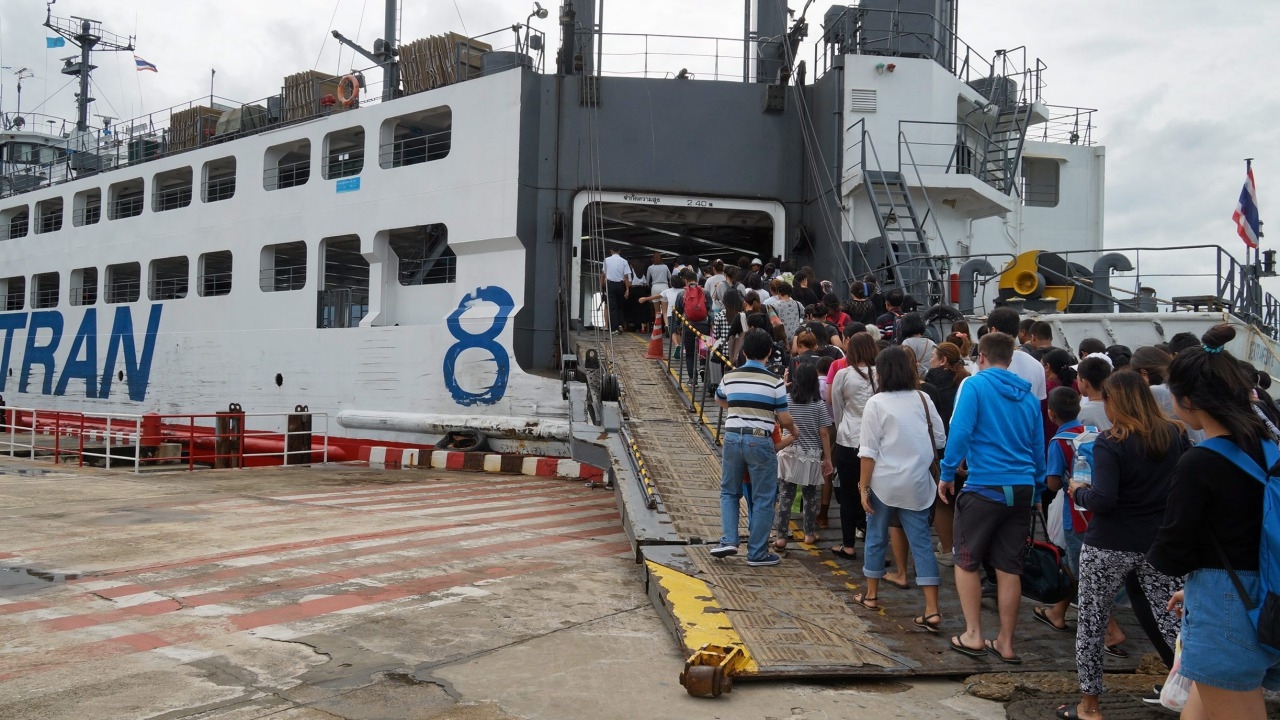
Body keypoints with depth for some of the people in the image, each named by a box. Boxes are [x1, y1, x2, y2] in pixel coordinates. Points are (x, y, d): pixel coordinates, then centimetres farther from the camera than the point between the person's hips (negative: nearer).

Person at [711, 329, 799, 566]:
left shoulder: (729, 377, 5)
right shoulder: (774, 381, -6)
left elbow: (719, 400, 26)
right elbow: (784, 418, -4)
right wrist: (793, 430, 17)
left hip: (733, 438, 3)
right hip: (760, 441, -3)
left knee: (729, 492, 19)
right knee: (763, 499, 7)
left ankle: (728, 540, 6)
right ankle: (757, 553, 11)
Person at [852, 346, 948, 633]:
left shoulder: (876, 403, -9)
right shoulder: (923, 399, 1)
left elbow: (869, 451, -10)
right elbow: (940, 440, 7)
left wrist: (864, 486, -4)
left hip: (884, 482, -3)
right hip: (917, 483, 3)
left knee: (876, 537, 15)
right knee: (921, 541, 4)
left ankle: (871, 595, 29)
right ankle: (932, 610, -1)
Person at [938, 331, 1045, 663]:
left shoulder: (975, 385, -5)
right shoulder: (1028, 395, 11)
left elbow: (960, 432, -16)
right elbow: (1038, 448, 15)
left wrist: (947, 474, -6)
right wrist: (1036, 492, 22)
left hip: (985, 487, -5)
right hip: (1022, 489, 5)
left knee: (966, 561, 10)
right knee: (1009, 567, 10)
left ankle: (973, 636, 9)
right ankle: (1005, 643, 16)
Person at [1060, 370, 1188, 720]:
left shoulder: (1110, 443, -16)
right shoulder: (1176, 435, 0)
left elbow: (1102, 500, -22)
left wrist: (1078, 491, -3)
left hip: (1110, 546, -4)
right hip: (1161, 545, 5)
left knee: (1091, 622, 10)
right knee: (1170, 621, 12)